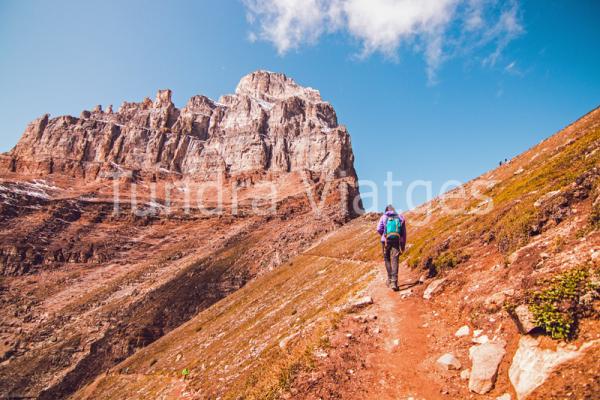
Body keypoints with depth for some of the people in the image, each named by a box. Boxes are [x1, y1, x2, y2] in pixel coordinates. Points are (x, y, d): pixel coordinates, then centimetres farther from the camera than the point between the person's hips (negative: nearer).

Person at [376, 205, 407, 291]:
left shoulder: (384, 217, 10)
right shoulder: (400, 218, 15)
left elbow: (379, 229, -4)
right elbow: (404, 233, 13)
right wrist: (403, 246, 17)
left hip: (386, 241, 0)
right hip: (397, 241, 1)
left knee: (387, 259, 16)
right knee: (394, 261, -5)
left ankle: (390, 279, 21)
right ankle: (394, 282, -16)